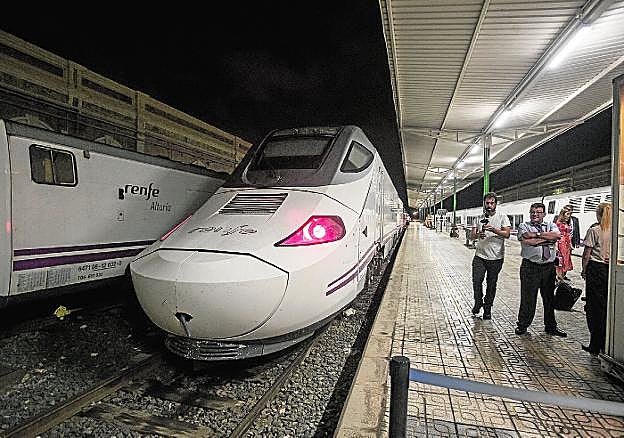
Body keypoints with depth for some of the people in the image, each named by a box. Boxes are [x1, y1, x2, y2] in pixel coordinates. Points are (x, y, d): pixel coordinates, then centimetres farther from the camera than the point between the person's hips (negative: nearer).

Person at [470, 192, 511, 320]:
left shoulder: (502, 217, 0)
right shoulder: (480, 218, 8)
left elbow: (507, 234, -12)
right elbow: (472, 235, 3)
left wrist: (493, 229, -28)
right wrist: (478, 234, -20)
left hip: (496, 257, -2)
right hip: (480, 256, 2)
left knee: (491, 284, 7)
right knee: (476, 281, -4)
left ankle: (487, 308, 22)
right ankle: (478, 303, 20)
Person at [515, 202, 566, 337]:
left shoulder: (551, 225, 13)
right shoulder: (524, 226, 3)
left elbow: (557, 235, -9)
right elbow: (527, 241, -15)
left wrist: (536, 234, -13)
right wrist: (548, 238, -8)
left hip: (549, 267, 4)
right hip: (530, 267, -4)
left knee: (549, 297, 14)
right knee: (528, 297, 0)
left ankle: (551, 326, 29)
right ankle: (522, 325, 14)